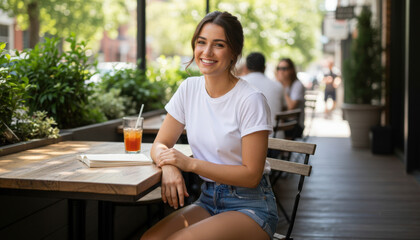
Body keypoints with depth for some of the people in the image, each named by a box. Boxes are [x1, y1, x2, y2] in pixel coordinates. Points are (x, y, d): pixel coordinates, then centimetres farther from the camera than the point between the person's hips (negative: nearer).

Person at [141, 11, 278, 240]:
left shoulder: (251, 100, -14)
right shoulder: (189, 89, 3)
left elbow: (251, 175, -14)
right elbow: (159, 145, 6)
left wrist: (190, 163, -20)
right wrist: (168, 165, -18)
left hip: (250, 206, -4)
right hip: (207, 200, 5)